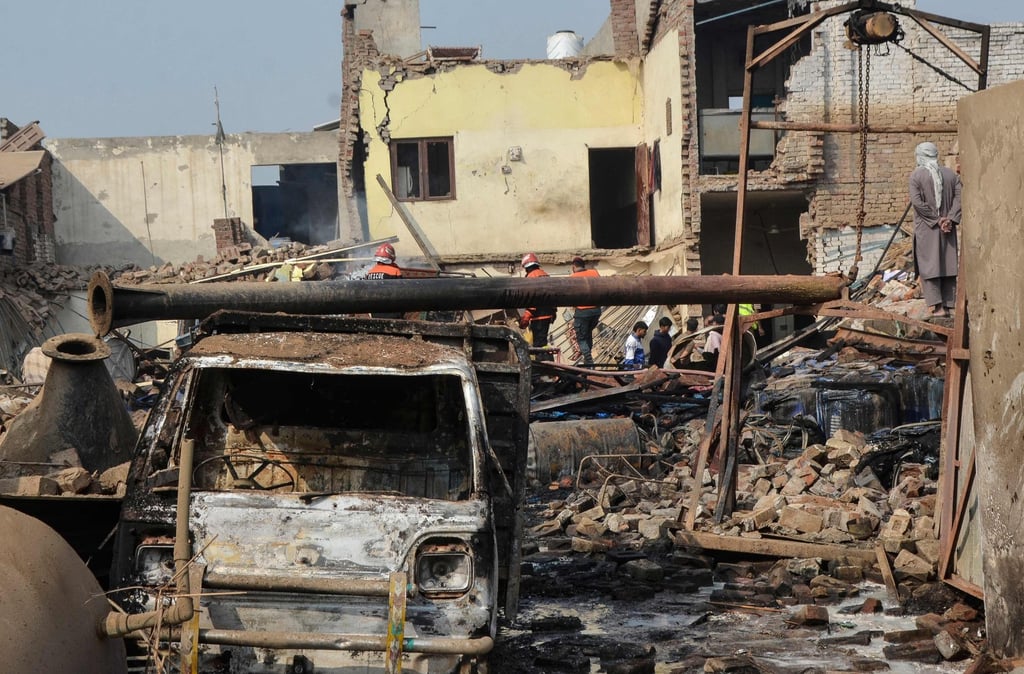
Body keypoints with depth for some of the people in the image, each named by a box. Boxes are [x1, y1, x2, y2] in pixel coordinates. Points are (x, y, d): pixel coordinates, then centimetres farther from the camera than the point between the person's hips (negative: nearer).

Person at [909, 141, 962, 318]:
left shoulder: (916, 175, -7)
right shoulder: (950, 174, 6)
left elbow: (917, 202, -15)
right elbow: (959, 197, -3)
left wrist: (936, 220, -11)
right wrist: (950, 219, -9)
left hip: (925, 229, -4)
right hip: (948, 230, 4)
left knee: (929, 266, -1)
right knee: (948, 265, 9)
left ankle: (937, 306, -7)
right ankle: (948, 305, 8)